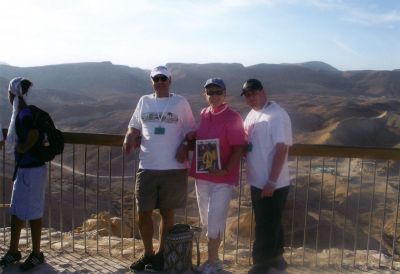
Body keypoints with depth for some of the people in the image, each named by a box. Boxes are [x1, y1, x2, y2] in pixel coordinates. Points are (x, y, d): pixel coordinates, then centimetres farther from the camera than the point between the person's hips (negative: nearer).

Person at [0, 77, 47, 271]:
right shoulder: (21, 113, 9)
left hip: (33, 171, -9)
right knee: (16, 211, 17)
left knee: (32, 213, 4)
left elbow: (35, 134, -37)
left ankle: (36, 254, 19)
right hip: (22, 169, 9)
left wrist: (23, 148, -22)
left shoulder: (24, 114, -20)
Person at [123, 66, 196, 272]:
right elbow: (134, 127, 15)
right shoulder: (144, 101, 9)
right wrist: (129, 138, -6)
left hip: (174, 168, -2)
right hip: (147, 168, 3)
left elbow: (191, 131, 3)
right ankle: (148, 254, 27)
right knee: (143, 213, 7)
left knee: (167, 212, 10)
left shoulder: (180, 102, 1)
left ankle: (161, 254, 27)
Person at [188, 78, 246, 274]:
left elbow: (239, 148, -14)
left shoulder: (232, 118, -12)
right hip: (202, 176, 7)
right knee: (206, 222, 16)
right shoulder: (202, 114, 7)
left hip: (223, 178, -7)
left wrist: (226, 170, -23)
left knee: (214, 223, -2)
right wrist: (188, 138, -1)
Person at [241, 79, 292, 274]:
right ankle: (274, 258, 36)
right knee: (269, 223, 21)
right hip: (257, 181, 8)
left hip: (273, 184, -8)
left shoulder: (277, 115, -16)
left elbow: (281, 149, -20)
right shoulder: (252, 114, 10)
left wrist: (271, 182, -22)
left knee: (266, 226, 3)